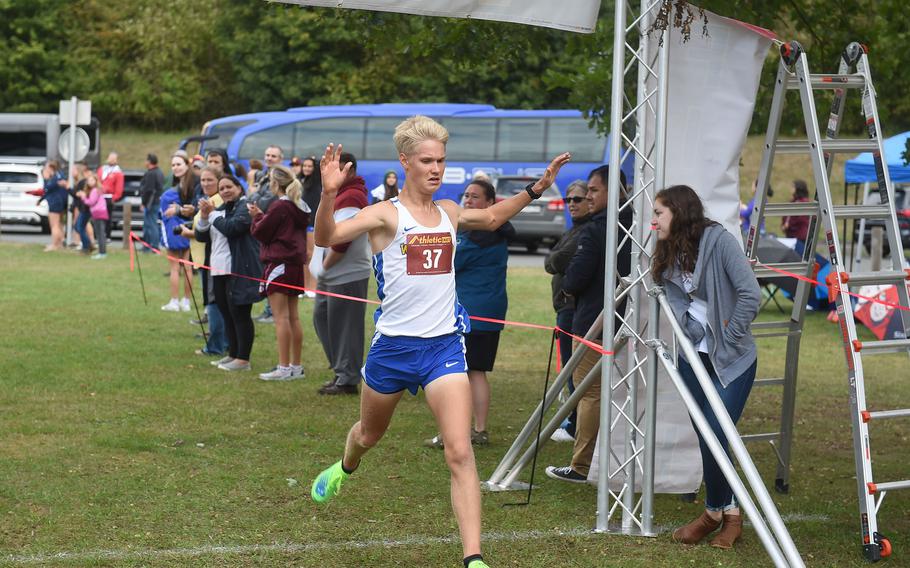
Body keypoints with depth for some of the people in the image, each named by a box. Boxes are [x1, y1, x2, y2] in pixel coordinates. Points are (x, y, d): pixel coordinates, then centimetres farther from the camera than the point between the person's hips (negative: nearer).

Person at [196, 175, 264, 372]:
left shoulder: (245, 207, -7)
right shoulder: (220, 209, 19)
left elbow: (231, 227, -22)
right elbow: (201, 237, 15)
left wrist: (212, 214, -8)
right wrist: (204, 216, -2)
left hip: (239, 271, -9)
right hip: (219, 271, 9)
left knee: (240, 314, -8)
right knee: (227, 315, 13)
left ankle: (243, 359, -6)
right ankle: (233, 355, 22)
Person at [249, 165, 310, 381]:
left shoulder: (280, 206, -14)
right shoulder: (300, 207, 12)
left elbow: (261, 232, -10)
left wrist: (257, 216, 10)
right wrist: (262, 216, 16)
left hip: (279, 263, -9)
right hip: (296, 263, 9)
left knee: (281, 316, -8)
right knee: (293, 316, 11)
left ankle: (284, 368, -10)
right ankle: (296, 366, 15)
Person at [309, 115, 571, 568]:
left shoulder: (449, 212, 7)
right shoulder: (386, 214, -9)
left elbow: (491, 218, 30)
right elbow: (326, 238, -25)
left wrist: (536, 189, 23)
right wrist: (328, 194, -42)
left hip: (444, 344, 2)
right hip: (394, 345, -2)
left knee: (460, 453, -13)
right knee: (369, 434, 23)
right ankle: (343, 469, 60)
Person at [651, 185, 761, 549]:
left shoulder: (719, 241, -13)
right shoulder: (669, 256, 9)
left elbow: (750, 295, -17)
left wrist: (730, 337, -14)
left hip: (732, 358, -7)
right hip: (693, 356, 7)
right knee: (706, 438, 5)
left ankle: (715, 512, 10)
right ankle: (730, 514, 18)